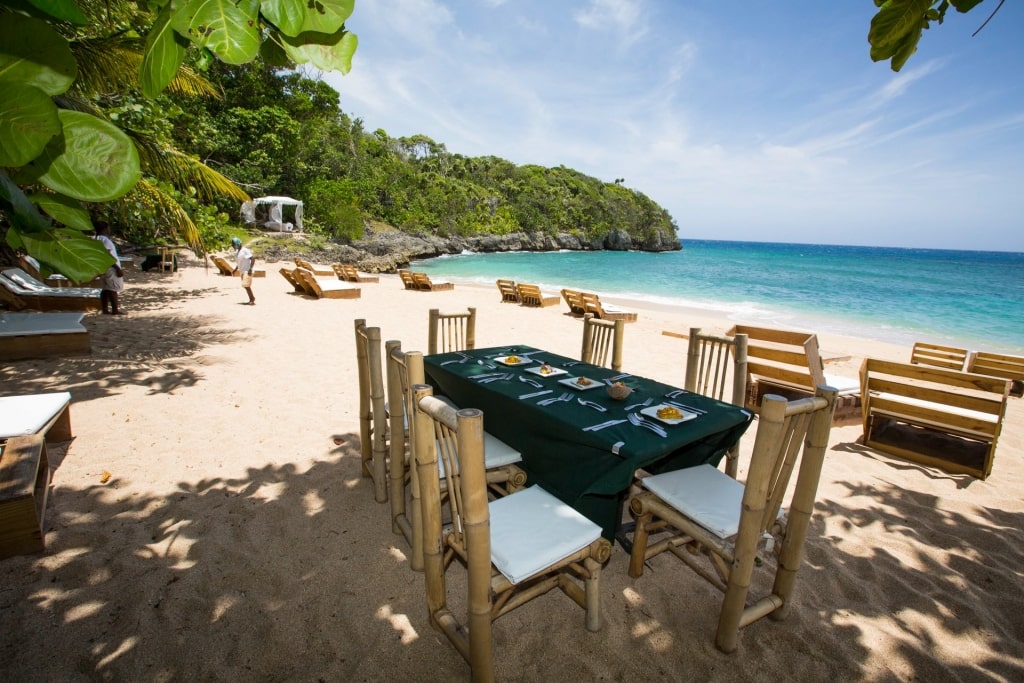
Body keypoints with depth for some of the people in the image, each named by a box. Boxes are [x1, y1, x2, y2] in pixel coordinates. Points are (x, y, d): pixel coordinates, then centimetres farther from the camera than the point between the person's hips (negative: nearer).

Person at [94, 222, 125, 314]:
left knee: (105, 289, 12)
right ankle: (115, 310, -3)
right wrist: (118, 268, -20)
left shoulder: (97, 239, 13)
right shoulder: (105, 239, -17)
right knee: (113, 289, -5)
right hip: (110, 268, -10)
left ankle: (105, 309, 15)